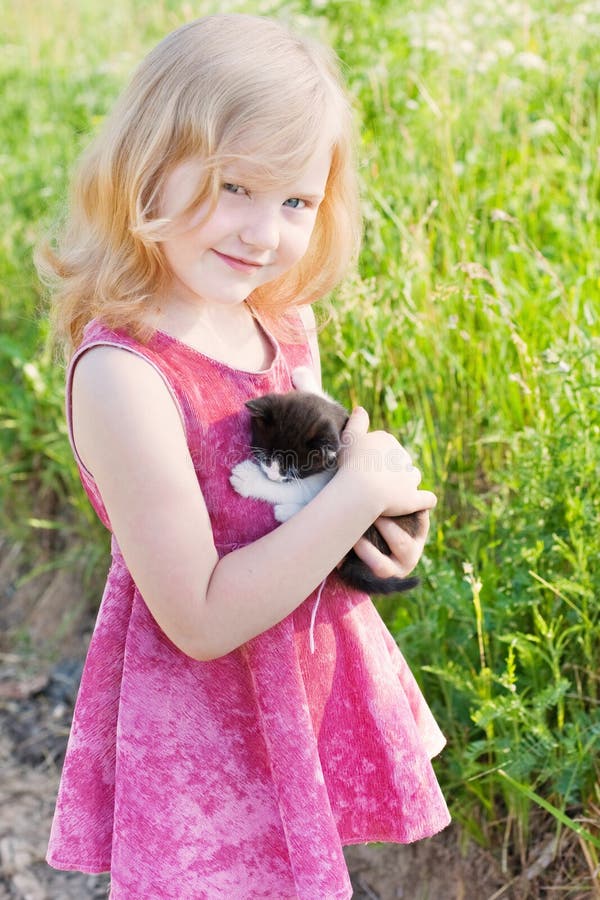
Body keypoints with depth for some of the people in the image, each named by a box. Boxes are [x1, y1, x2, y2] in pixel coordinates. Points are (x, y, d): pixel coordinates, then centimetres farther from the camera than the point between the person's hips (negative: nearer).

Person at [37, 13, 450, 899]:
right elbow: (202, 620, -26)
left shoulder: (282, 323, -5)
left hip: (314, 671, 7)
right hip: (203, 719, -7)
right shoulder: (123, 374, -28)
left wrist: (377, 519, -7)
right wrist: (358, 493, -24)